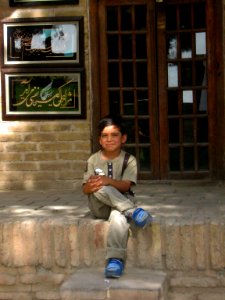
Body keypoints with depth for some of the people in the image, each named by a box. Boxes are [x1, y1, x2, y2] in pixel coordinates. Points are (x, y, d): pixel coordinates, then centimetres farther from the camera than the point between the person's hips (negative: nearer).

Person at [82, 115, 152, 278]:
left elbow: (126, 186, -14)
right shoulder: (93, 160, 5)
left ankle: (115, 259, -41)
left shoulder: (129, 160, 0)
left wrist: (108, 181, -33)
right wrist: (91, 186, -28)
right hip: (100, 206, 2)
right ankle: (133, 212, -34)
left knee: (118, 216, -38)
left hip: (121, 201, -2)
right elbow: (85, 189, -2)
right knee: (100, 188, -33)